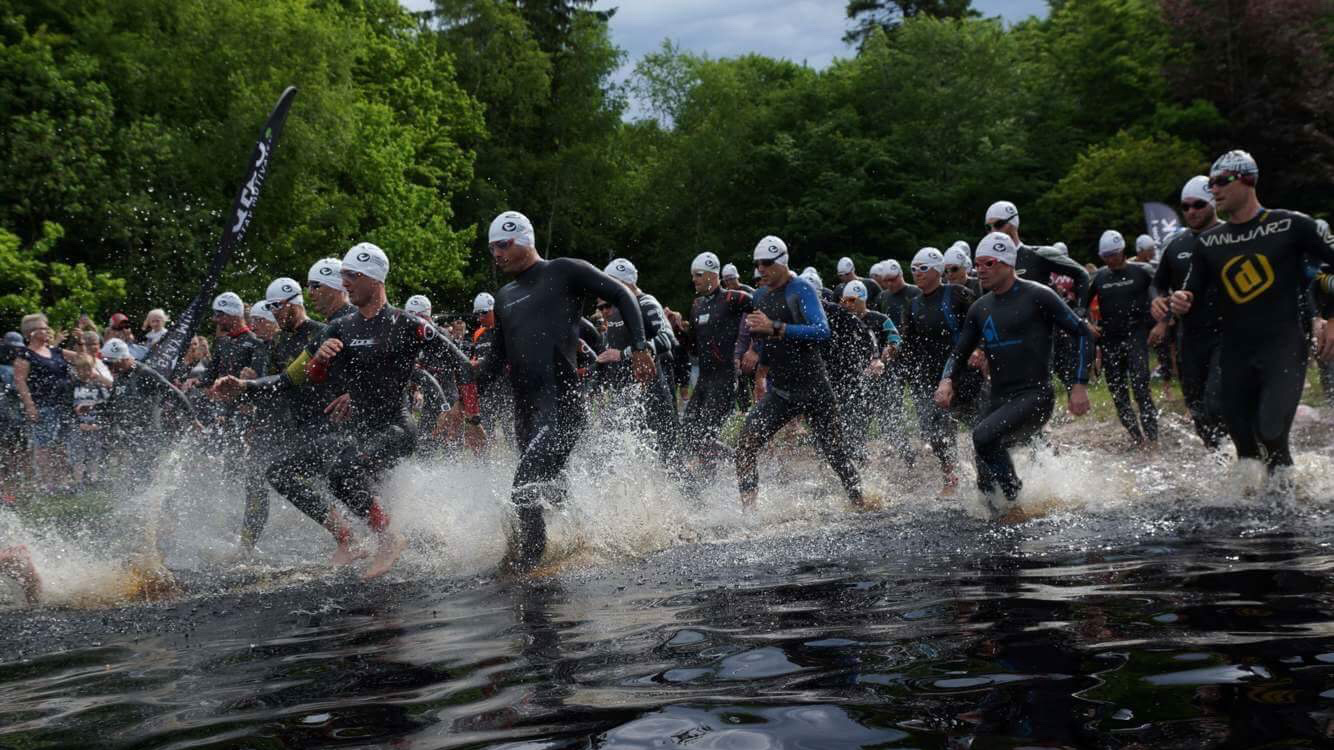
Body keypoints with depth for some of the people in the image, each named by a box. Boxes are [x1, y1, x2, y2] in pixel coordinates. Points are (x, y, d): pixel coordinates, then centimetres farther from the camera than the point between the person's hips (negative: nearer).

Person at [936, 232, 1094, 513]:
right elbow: (960, 354, 17)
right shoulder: (980, 309, 12)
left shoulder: (1037, 296, -6)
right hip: (999, 401, 7)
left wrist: (1080, 385, -9)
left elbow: (1082, 332, -2)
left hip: (1035, 397, -7)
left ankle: (1012, 494, -7)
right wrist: (947, 381, -5)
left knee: (984, 435, -28)